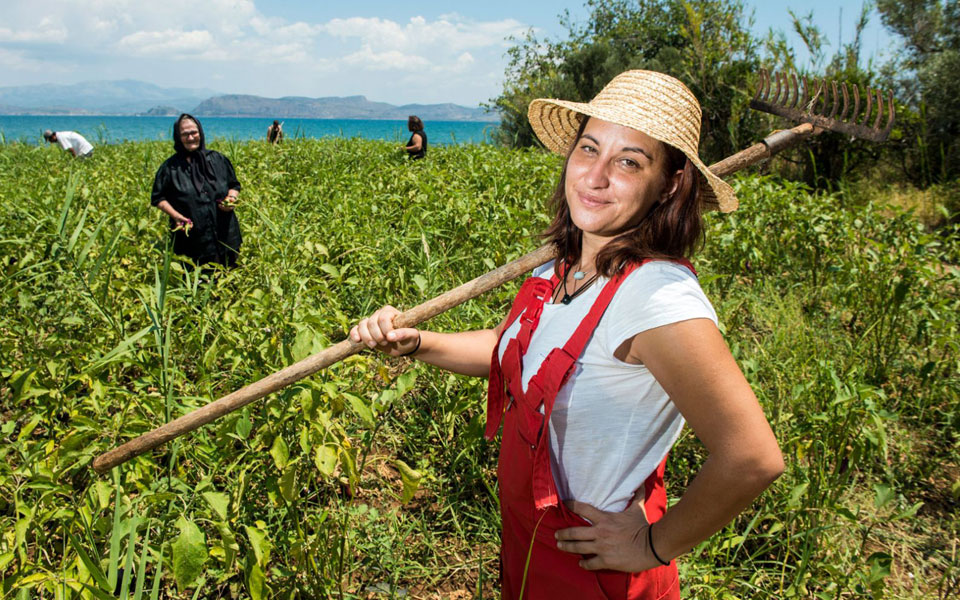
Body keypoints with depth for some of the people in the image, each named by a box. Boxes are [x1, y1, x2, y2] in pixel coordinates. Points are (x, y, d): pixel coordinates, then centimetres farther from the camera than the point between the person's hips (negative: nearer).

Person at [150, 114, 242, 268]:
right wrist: (175, 215, -11)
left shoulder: (217, 159, 8)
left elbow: (234, 185, 16)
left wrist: (231, 198, -6)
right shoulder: (171, 167, 2)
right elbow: (158, 197, 6)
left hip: (224, 235, 2)